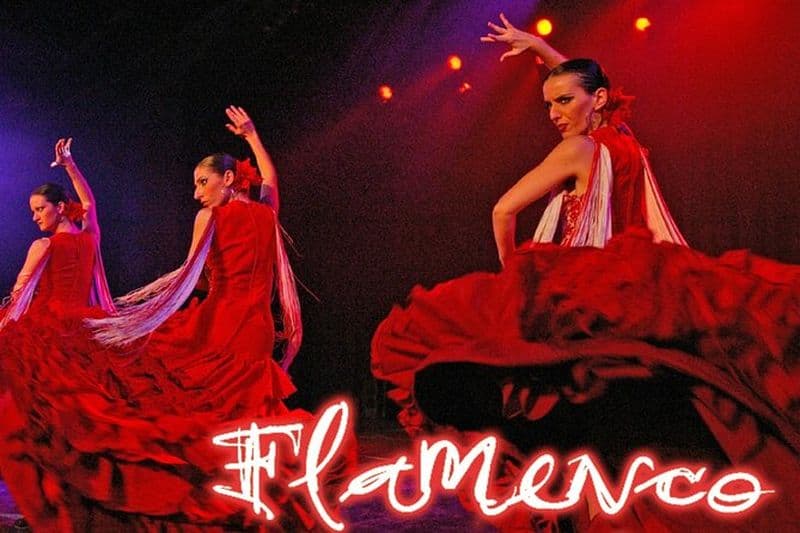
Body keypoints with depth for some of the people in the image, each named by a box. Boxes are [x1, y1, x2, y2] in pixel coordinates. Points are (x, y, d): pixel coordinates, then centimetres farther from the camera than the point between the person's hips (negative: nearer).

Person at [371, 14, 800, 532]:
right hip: (618, 295, 8)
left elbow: (503, 211, -12)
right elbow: (582, 77, 27)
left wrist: (511, 270, 3)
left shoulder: (580, 149, -12)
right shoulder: (623, 140, 9)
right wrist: (535, 44, 33)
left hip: (576, 299, -8)